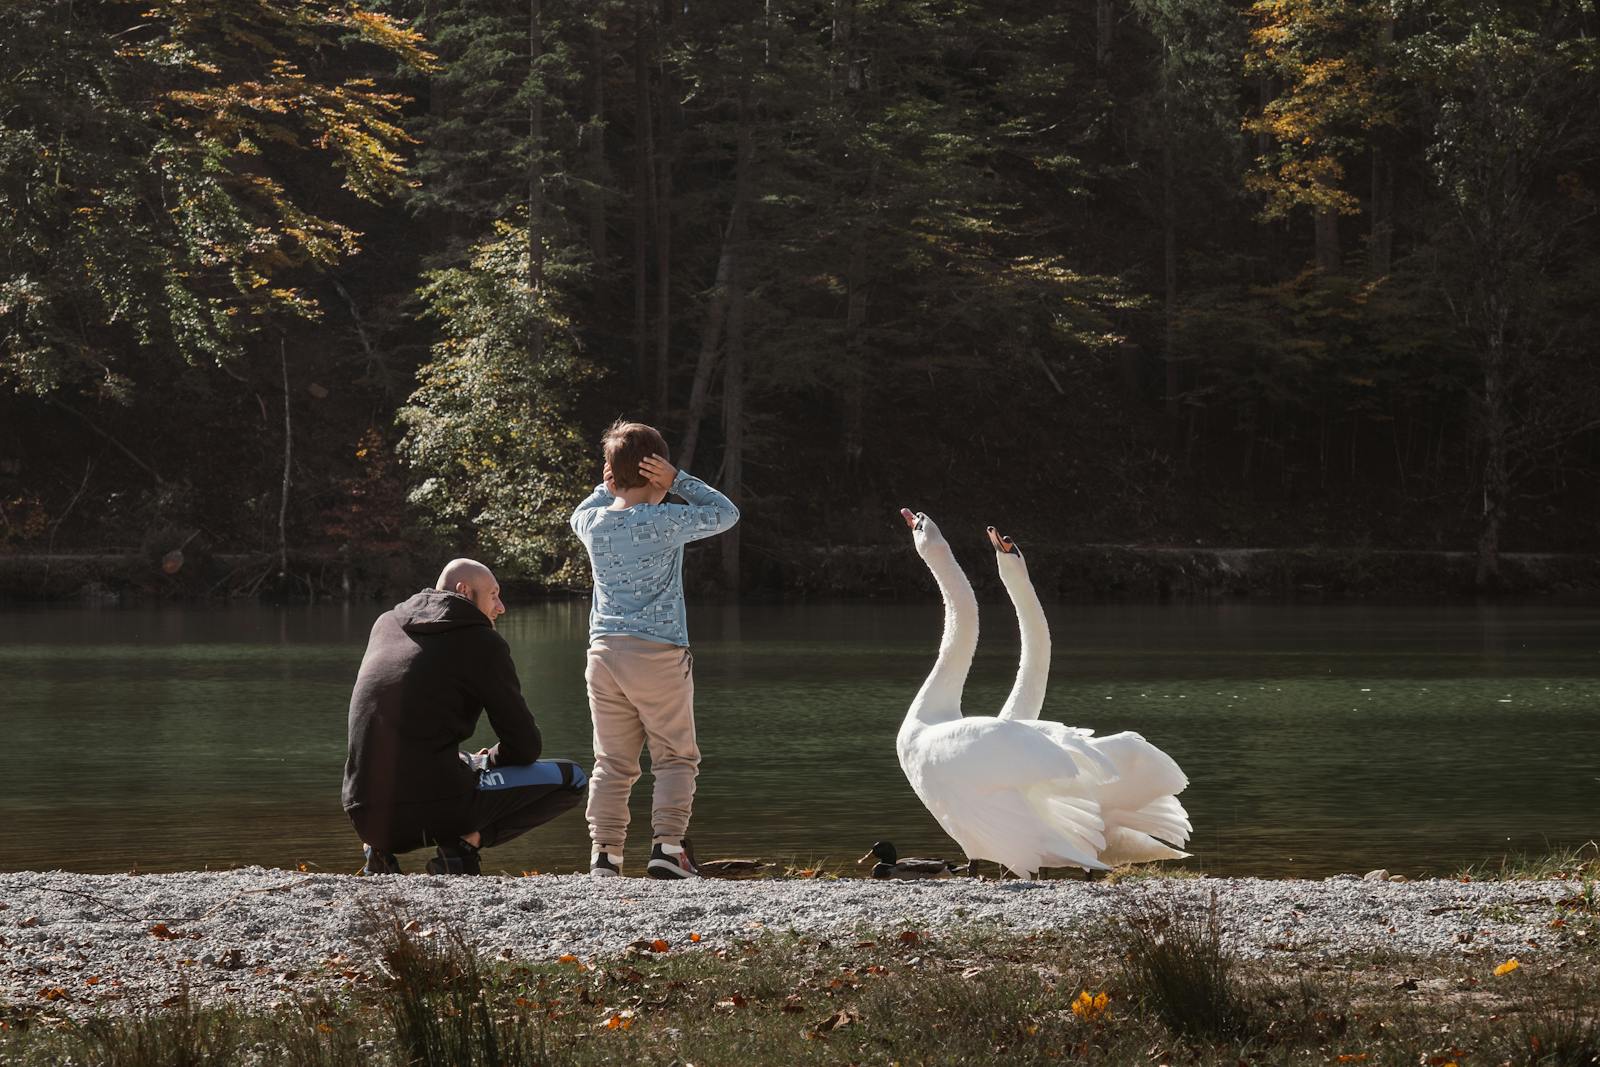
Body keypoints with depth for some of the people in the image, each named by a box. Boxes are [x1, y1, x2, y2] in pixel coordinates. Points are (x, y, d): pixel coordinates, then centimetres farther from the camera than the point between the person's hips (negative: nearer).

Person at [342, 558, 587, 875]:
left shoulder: (385, 623, 18)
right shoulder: (483, 643, 0)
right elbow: (524, 745, 3)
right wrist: (489, 761, 23)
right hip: (433, 809, -6)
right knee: (572, 779, 7)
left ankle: (380, 847, 13)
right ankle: (466, 841, -10)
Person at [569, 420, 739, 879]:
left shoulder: (594, 523, 4)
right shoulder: (668, 521, -9)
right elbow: (725, 512, 5)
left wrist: (608, 489, 17)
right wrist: (678, 480, 1)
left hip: (604, 652, 4)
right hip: (659, 653, -4)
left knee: (613, 763, 7)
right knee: (676, 757, 5)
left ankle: (604, 853, 1)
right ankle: (667, 845, -9)